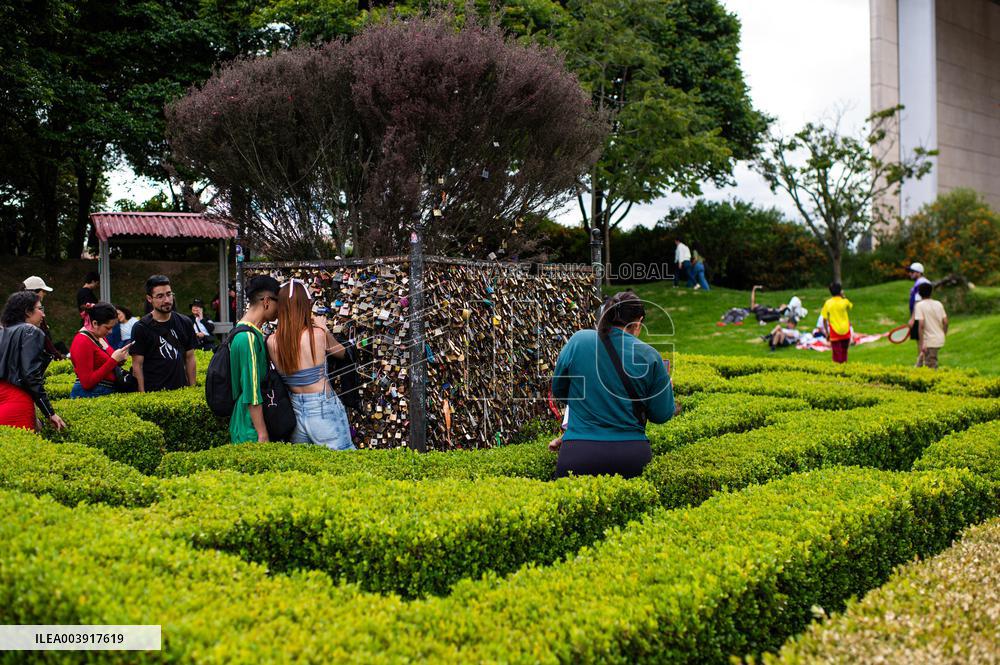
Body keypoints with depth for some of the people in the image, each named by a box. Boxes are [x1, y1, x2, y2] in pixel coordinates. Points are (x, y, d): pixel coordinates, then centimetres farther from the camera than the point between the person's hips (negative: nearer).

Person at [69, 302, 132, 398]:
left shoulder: (100, 337, 11)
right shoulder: (82, 342, -14)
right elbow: (87, 382, -19)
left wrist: (118, 360, 2)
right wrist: (113, 360, -19)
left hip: (106, 393, 8)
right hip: (88, 394, -8)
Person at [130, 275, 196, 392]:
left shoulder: (185, 323, 7)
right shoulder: (140, 328, -4)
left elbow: (189, 358, 10)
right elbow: (137, 365, -5)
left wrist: (192, 388, 5)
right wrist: (142, 394, -11)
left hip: (181, 390, 3)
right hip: (153, 393, -3)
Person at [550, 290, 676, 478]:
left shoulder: (578, 340, 2)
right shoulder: (650, 356, 0)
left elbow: (558, 391, 15)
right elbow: (662, 415, 8)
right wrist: (667, 387, 29)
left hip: (578, 456, 1)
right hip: (630, 456, 0)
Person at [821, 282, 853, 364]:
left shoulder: (828, 303, -7)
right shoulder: (844, 301, -7)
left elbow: (824, 320, -4)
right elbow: (850, 306, 20)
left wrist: (826, 333, 5)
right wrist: (843, 297, 10)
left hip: (834, 333, -1)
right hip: (845, 332, 1)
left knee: (837, 354, 4)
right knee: (844, 353, 18)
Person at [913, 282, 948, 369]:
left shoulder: (919, 305, -9)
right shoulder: (938, 304, 7)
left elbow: (921, 324, -18)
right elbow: (945, 322, 5)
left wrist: (921, 343, -17)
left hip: (929, 341, -6)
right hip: (940, 339, 6)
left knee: (931, 368, 0)